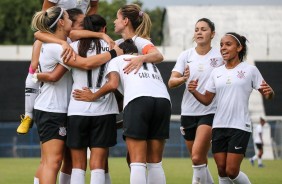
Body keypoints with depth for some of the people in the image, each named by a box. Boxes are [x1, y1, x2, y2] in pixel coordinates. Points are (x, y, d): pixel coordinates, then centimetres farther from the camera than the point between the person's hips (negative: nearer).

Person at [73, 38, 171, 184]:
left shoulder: (117, 60, 22)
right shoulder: (150, 63, 38)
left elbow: (113, 84, 3)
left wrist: (93, 96, 17)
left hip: (138, 99, -5)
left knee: (137, 162, -7)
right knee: (155, 163, 9)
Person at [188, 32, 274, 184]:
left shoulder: (250, 70, -1)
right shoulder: (216, 72, 10)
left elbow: (268, 95, 2)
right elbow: (207, 100, 12)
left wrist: (269, 92, -22)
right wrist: (194, 92, -8)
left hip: (240, 127, -4)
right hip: (219, 126, 4)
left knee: (232, 171, -11)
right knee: (222, 170, 4)